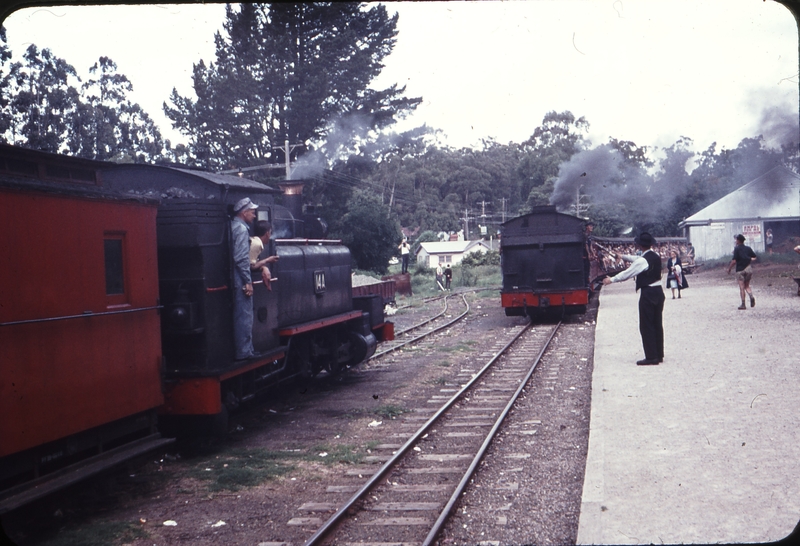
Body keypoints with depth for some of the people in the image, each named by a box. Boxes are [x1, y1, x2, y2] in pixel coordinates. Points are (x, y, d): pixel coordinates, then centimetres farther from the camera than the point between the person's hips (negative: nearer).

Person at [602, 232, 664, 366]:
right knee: (657, 324, 13)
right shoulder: (656, 257, 8)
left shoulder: (643, 261, -17)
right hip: (658, 292, 8)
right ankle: (659, 355, 19)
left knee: (646, 326, -3)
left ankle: (651, 357, -3)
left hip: (647, 294, -8)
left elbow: (627, 273, -12)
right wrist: (623, 256, 34)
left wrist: (611, 279, -1)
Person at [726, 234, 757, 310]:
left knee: (742, 287, 1)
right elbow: (754, 258, 9)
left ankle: (743, 304, 1)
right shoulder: (748, 248, 6)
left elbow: (734, 261, -15)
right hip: (748, 269, 5)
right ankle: (751, 296, -11)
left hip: (740, 270, -5)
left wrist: (729, 268, -4)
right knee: (747, 286, 17)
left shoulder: (737, 249, -9)